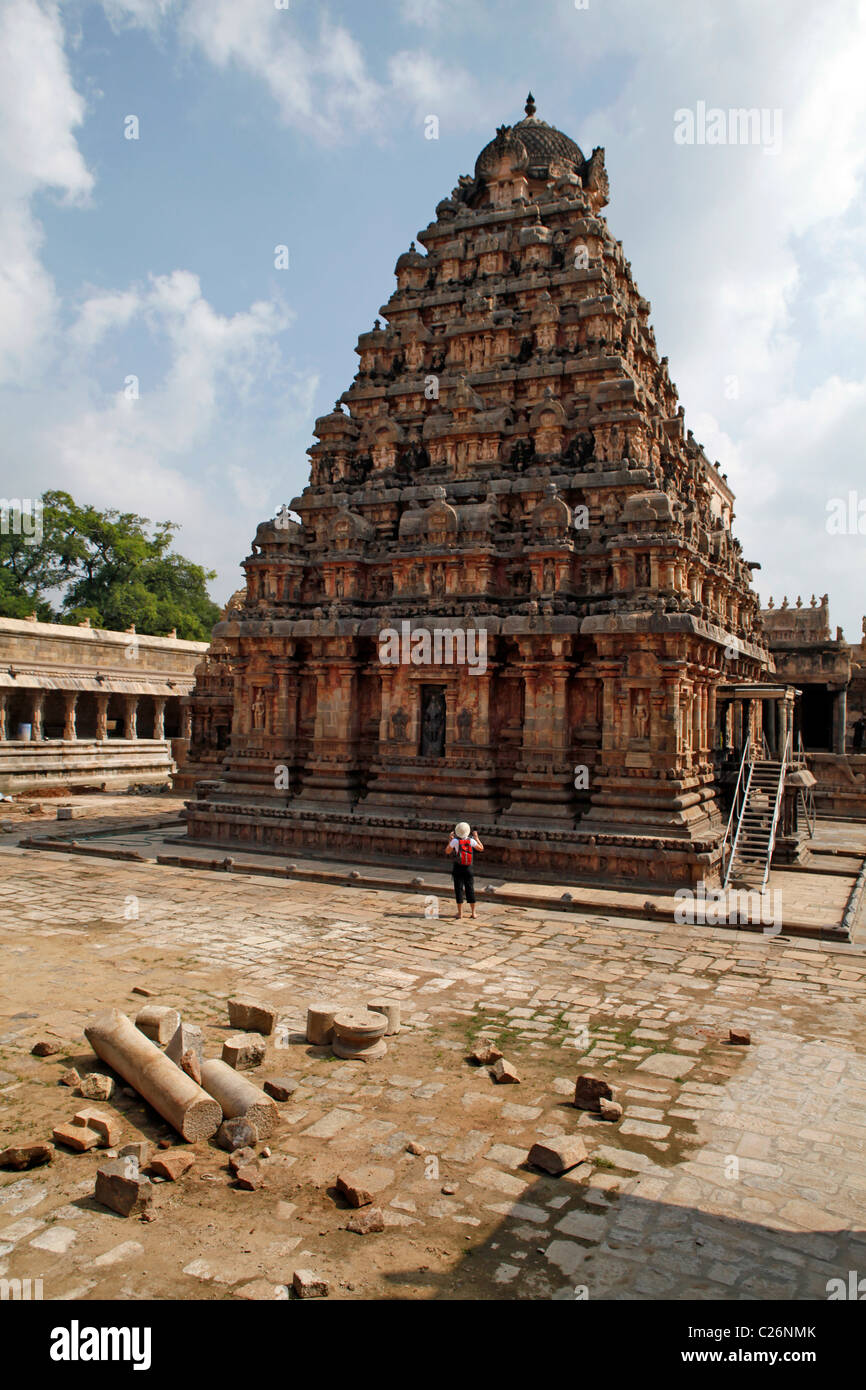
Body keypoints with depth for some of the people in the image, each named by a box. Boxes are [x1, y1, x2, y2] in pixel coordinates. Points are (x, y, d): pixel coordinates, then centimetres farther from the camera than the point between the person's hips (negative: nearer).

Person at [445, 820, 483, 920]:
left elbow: (447, 852, 2)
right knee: (470, 889, 9)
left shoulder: (455, 841, -13)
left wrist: (450, 840, 8)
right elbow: (481, 848, 9)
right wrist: (477, 838, 17)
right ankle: (473, 912, 11)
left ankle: (460, 912, 5)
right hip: (468, 868, 2)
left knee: (459, 889, 3)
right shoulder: (471, 841, -7)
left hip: (457, 867, -2)